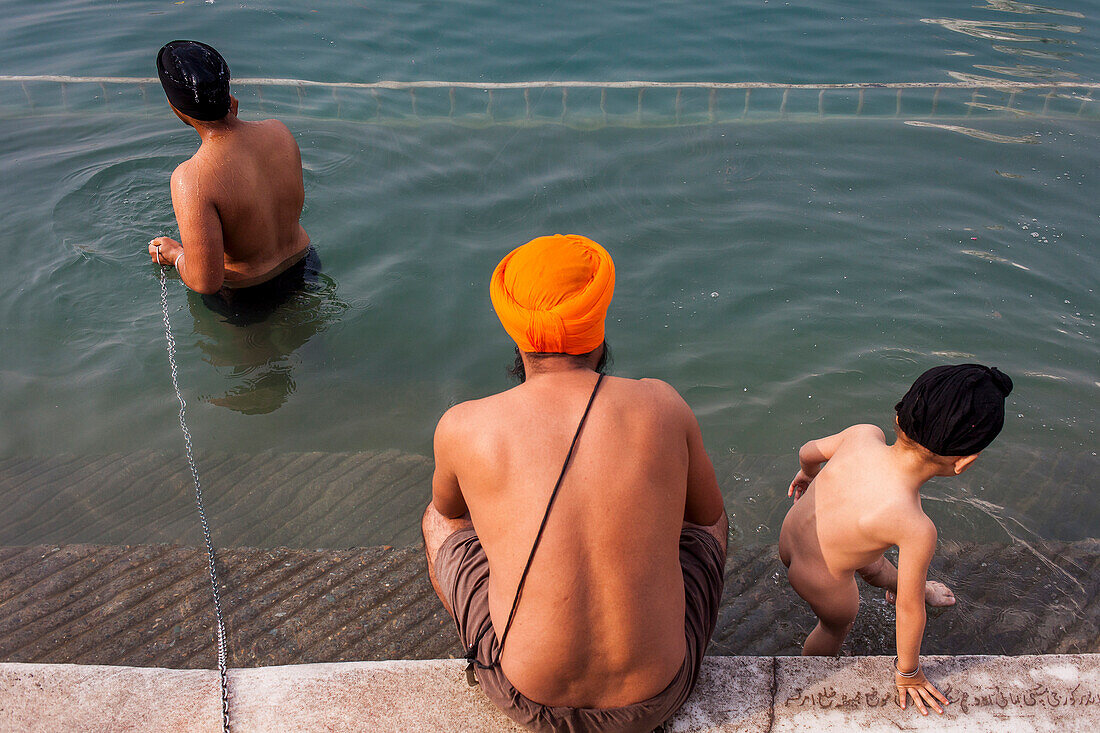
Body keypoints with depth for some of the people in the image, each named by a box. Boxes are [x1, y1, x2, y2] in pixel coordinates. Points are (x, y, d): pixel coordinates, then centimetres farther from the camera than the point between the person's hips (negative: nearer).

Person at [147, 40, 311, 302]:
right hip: (302, 263, 5)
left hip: (246, 296, -5)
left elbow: (206, 282, -33)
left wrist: (174, 255, -9)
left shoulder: (192, 178, -35)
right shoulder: (279, 131, -17)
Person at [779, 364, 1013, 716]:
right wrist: (908, 672, -3)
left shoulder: (863, 435, -23)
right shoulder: (916, 529, -37)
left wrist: (807, 474, 24)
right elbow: (909, 610, -21)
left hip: (788, 536, 5)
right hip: (822, 584, -4)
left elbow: (809, 451, -1)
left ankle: (903, 585, 65)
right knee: (838, 624, 31)